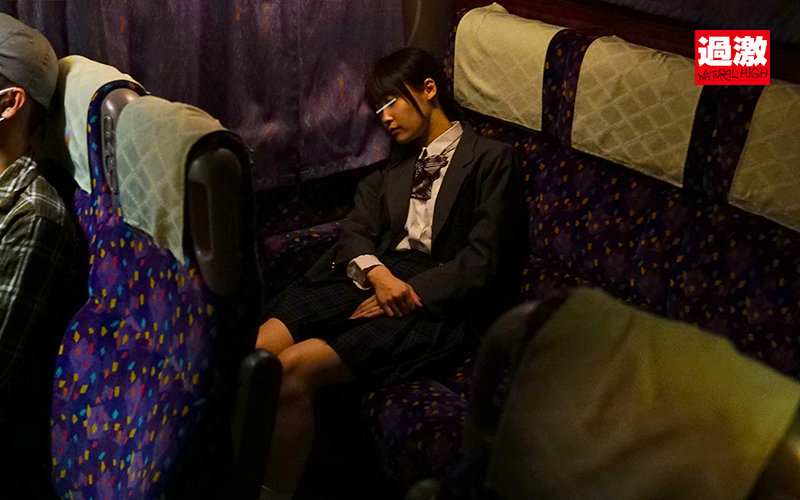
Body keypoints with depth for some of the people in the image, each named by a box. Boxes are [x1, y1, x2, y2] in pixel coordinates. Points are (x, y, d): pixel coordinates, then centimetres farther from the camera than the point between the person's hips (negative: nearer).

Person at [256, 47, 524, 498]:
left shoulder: (491, 158, 7)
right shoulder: (396, 162, 27)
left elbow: (482, 261, -4)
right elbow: (356, 228, 13)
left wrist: (408, 292, -14)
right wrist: (376, 273, -9)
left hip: (436, 298, -6)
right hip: (372, 276, 6)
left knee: (294, 368, -28)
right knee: (255, 352, -21)